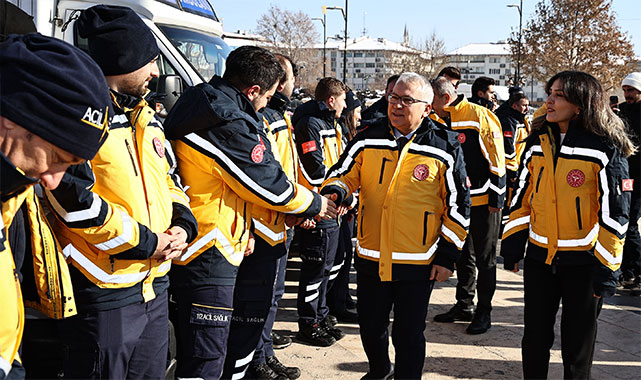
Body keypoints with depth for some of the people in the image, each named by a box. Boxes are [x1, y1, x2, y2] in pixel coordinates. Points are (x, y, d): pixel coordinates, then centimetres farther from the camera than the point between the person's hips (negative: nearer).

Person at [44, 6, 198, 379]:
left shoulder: (144, 118, 14)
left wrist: (182, 225, 1)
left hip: (155, 283, 9)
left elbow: (171, 179, 22)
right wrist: (147, 242, -15)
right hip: (105, 295, -9)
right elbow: (74, 201, -22)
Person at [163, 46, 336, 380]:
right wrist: (315, 204, 6)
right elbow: (270, 186, -12)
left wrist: (242, 230, 18)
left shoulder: (201, 110, 13)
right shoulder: (229, 125, -19)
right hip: (208, 254, -11)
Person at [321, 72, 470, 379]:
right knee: (370, 327, 19)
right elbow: (344, 175, 9)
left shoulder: (445, 149, -5)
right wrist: (333, 191, -16)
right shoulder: (368, 140, 2)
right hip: (370, 259, 4)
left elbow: (458, 205, -1)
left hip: (418, 263, -3)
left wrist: (447, 255, -4)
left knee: (409, 335, 6)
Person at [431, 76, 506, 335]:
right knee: (463, 256, 15)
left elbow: (496, 157, -14)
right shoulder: (444, 122, 8)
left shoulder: (479, 116, -14)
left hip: (484, 201, -7)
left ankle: (484, 312, 15)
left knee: (484, 259, 4)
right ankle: (464, 306, 28)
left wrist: (497, 197, -15)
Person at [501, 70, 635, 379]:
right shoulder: (537, 141, 4)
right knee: (535, 337, 15)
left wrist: (607, 269, -12)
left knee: (577, 342, 11)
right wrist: (512, 245, 9)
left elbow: (614, 214, -11)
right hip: (539, 257, 4)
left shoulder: (605, 150, -12)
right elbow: (522, 197, 11)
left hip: (583, 262, -4)